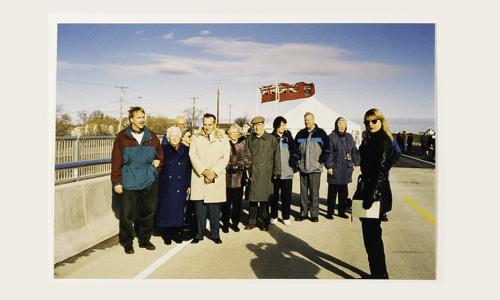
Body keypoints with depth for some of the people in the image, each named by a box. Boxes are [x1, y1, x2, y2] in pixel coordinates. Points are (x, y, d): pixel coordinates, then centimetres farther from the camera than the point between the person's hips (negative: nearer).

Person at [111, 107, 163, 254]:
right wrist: (116, 182, -4)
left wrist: (156, 166, 0)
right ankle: (127, 243, 20)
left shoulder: (152, 137, 7)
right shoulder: (122, 137, -2)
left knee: (148, 212, 11)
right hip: (128, 182, -3)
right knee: (127, 214, 2)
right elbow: (116, 161, -2)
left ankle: (144, 240, 28)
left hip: (149, 182, 3)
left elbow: (160, 155, 18)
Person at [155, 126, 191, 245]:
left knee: (178, 209, 4)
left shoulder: (186, 150, 4)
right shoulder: (163, 149, 1)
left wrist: (188, 185, 2)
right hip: (166, 186, -1)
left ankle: (176, 233, 17)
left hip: (180, 186, 1)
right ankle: (167, 234, 15)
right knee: (166, 209, 2)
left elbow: (189, 169, 6)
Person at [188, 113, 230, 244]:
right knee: (199, 206, 3)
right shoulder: (196, 137, 7)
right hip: (199, 176, 1)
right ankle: (199, 233, 14)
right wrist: (203, 171, -12)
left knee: (215, 207, 3)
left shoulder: (222, 138, 6)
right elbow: (193, 155, -1)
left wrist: (214, 172, -11)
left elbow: (225, 158, 1)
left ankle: (215, 234, 14)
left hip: (216, 178, 0)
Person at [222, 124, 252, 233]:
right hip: (227, 178, -3)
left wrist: (242, 163, -10)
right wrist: (230, 167, -17)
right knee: (226, 203, 4)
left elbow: (249, 158, 7)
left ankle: (235, 223, 23)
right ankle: (225, 224, 18)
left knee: (237, 202, 9)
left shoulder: (242, 143, 8)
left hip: (239, 178, 3)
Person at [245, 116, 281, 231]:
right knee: (252, 198, 6)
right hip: (252, 173, 3)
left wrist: (276, 172, -5)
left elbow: (276, 157, 0)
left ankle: (264, 222, 15)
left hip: (265, 174, -2)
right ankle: (252, 221, 17)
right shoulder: (249, 139, 11)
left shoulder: (271, 139, 2)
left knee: (264, 199, 3)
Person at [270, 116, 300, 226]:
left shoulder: (288, 137, 7)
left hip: (287, 172, 1)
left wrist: (293, 163, -3)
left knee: (287, 196, 5)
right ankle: (274, 216, 20)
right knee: (274, 196, 7)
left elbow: (295, 152, 7)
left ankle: (286, 217, 16)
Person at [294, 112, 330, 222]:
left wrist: (321, 160, -5)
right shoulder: (300, 134, 10)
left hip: (315, 168, -3)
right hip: (303, 167, 3)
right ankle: (303, 212, 17)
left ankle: (314, 214, 9)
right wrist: (297, 160, 8)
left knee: (314, 192, -1)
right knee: (303, 191, 8)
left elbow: (327, 148, 1)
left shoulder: (320, 133, 1)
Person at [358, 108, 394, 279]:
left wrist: (372, 194, -24)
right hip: (369, 189, 10)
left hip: (377, 193, -9)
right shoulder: (370, 140, 14)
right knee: (369, 231, 15)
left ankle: (380, 275, 10)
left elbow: (381, 170, -20)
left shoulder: (383, 142, -14)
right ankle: (377, 272, 28)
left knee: (372, 233, -2)